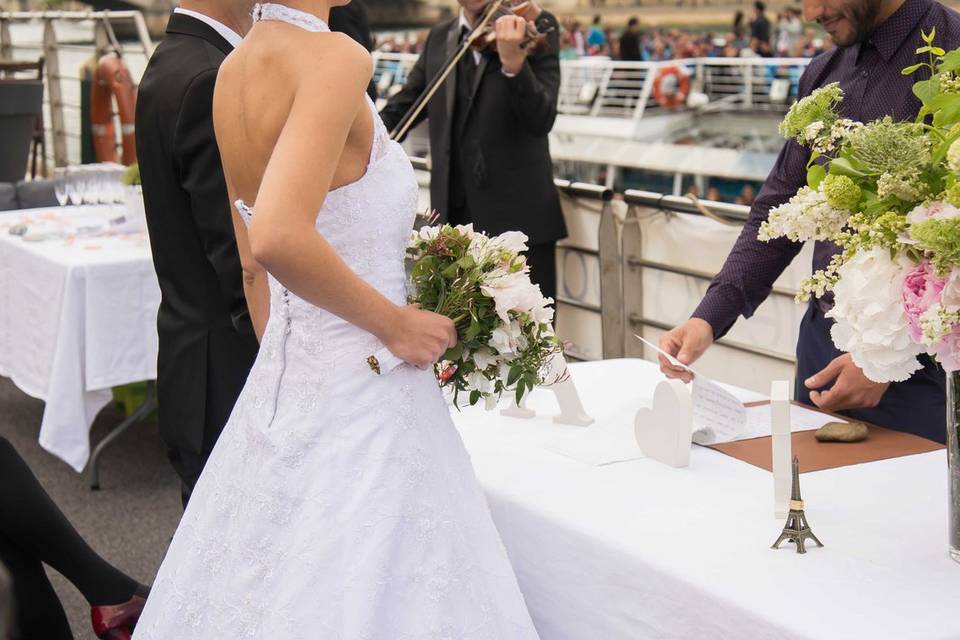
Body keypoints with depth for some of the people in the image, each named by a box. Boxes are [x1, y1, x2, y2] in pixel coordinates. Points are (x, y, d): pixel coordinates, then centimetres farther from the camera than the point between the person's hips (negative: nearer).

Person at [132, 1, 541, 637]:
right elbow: (278, 239, -32)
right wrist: (395, 322, -18)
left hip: (279, 383, 8)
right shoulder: (333, 57, -18)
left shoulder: (233, 71, 7)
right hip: (362, 393, -8)